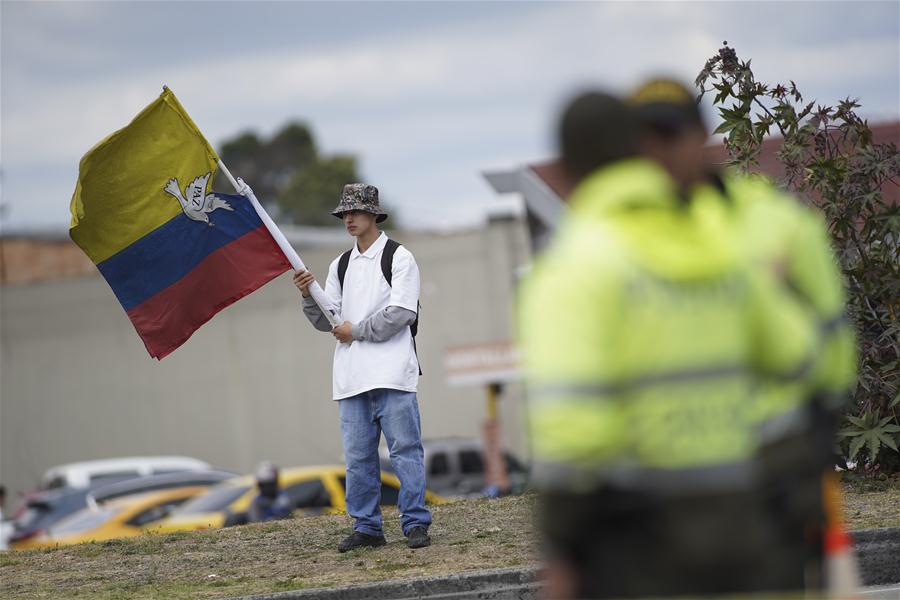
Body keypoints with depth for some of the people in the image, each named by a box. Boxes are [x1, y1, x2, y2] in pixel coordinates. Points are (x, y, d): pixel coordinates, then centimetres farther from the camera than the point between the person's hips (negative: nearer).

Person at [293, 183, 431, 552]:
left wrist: (357, 331, -8)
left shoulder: (398, 258, 1)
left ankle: (416, 524, -3)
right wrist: (309, 297, -4)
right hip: (351, 377, 6)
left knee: (405, 450, -6)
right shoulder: (340, 266, 19)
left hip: (391, 373, -6)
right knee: (358, 457, 5)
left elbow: (401, 313, -9)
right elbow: (327, 322, 15)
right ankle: (367, 527, 10)